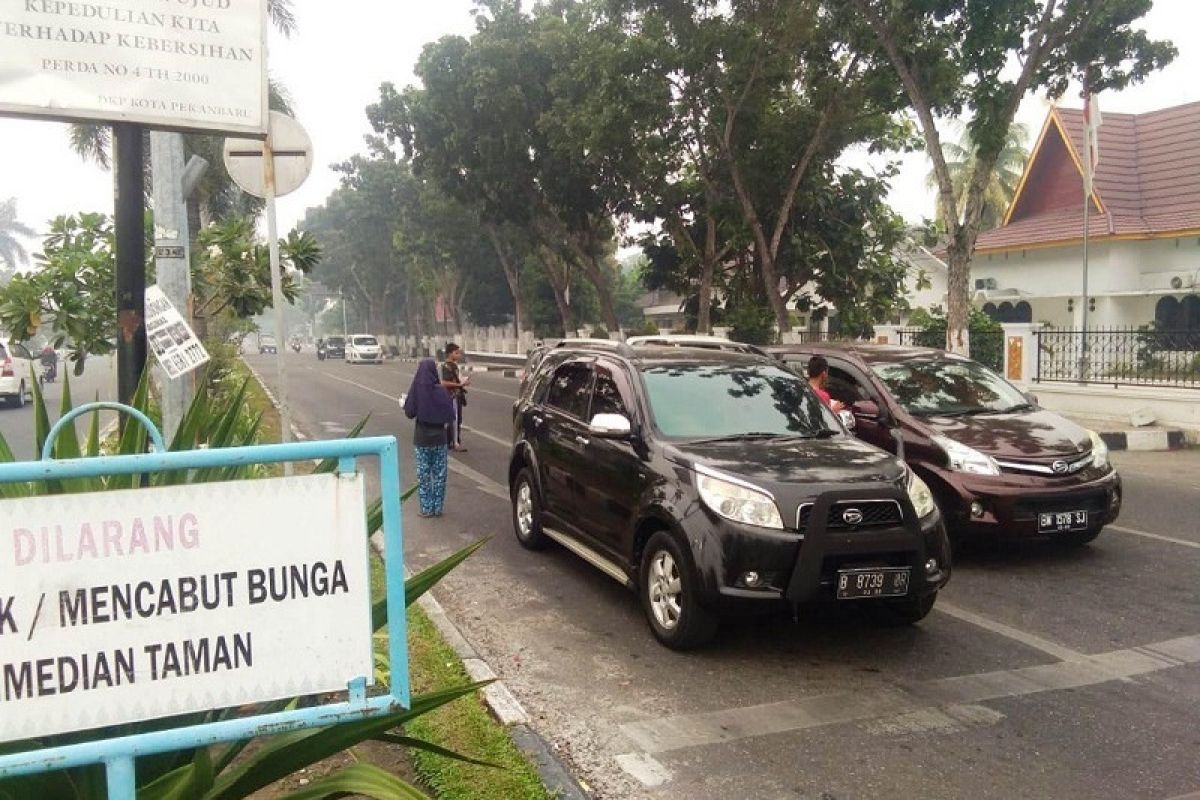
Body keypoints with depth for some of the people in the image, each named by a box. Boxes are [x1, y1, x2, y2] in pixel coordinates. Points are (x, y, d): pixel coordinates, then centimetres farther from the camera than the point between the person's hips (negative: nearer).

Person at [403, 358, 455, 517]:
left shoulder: (416, 390, -13)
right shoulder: (441, 391, -12)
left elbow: (409, 413, -8)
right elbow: (450, 414, -10)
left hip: (421, 438, 0)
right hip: (439, 437, 0)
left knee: (423, 475, 9)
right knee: (439, 474, 11)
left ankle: (426, 508, 12)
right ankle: (438, 507, 15)